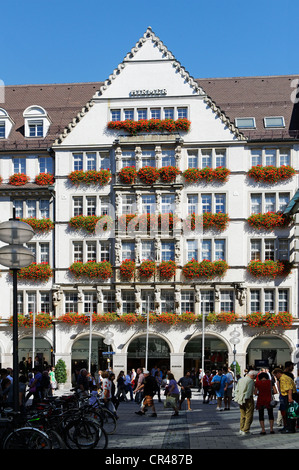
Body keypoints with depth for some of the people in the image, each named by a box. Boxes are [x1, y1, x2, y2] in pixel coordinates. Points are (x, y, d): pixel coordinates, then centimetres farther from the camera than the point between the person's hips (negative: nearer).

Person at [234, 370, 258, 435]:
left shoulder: (240, 380, 13)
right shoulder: (250, 381, -10)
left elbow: (236, 390, 12)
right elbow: (248, 391, -16)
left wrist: (237, 398, 13)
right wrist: (246, 398, -11)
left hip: (240, 399, 7)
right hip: (247, 399, -7)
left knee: (242, 415, 16)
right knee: (249, 415, 0)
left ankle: (242, 429, 18)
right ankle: (245, 431, -3)